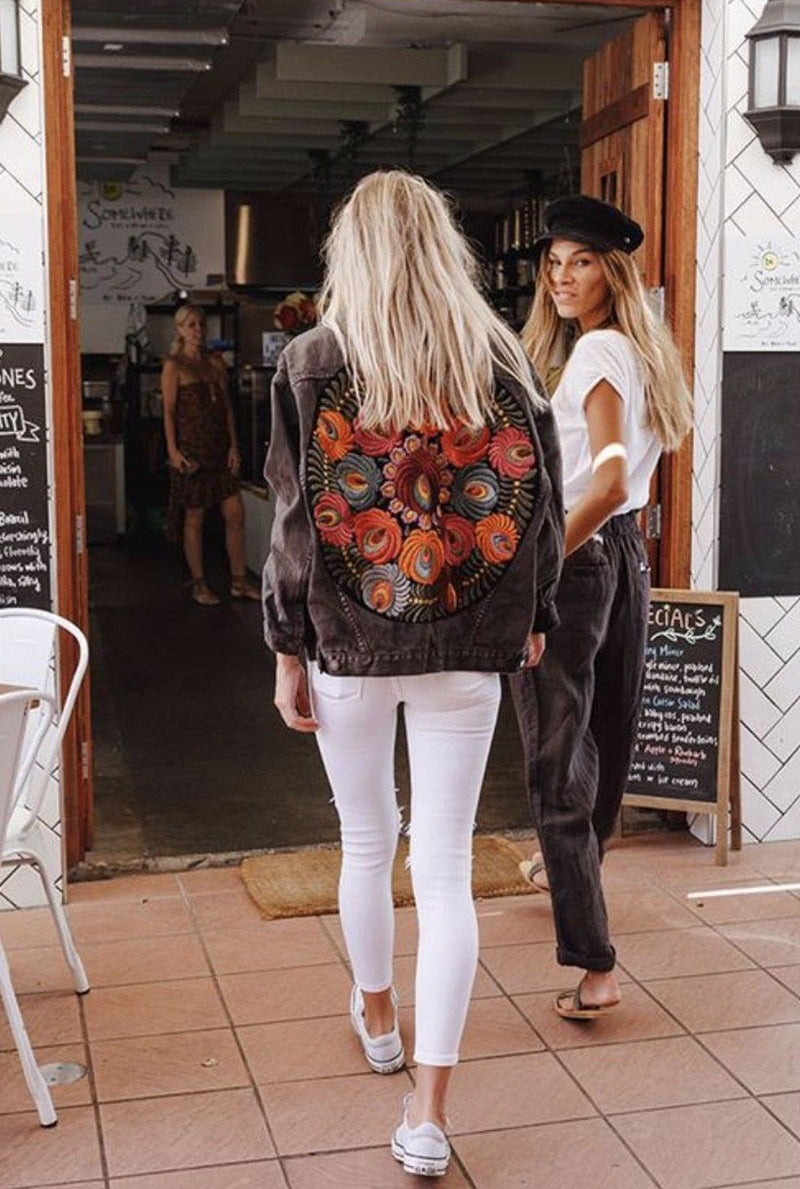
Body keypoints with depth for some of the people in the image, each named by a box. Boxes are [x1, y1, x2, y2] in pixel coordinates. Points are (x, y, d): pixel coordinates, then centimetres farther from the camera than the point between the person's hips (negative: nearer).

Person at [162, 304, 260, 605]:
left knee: (235, 513, 3)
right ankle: (198, 585, 13)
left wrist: (233, 446, 4)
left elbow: (227, 407, 11)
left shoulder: (215, 363, 12)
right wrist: (173, 450, -17)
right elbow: (169, 411, -8)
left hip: (219, 448, 5)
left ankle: (239, 581, 12)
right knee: (194, 518, 2)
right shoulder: (174, 366, -3)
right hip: (191, 448, -5)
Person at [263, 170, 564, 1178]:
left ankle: (376, 1016, 43)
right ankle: (428, 1114, 4)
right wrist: (529, 616, 18)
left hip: (350, 643, 0)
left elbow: (295, 521, -7)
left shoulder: (313, 361, -6)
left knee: (367, 844, 19)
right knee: (446, 869, 3)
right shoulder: (501, 360, -1)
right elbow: (540, 503, 3)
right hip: (468, 650, 1)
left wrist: (287, 651, 2)